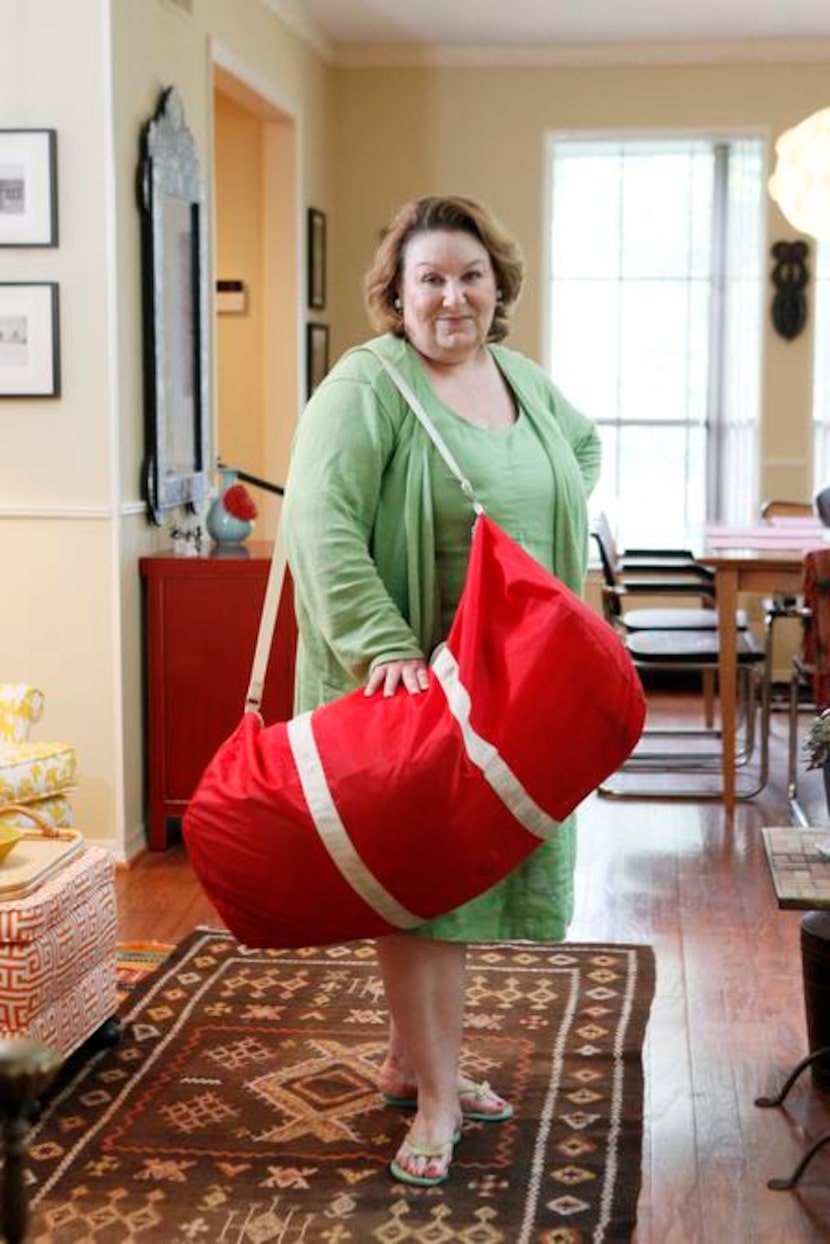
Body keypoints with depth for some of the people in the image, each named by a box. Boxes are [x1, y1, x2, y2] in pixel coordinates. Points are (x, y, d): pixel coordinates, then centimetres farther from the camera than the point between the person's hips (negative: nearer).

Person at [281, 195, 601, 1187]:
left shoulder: (525, 380, 10)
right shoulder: (367, 386, -14)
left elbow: (585, 446, 31)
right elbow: (320, 523, -23)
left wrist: (550, 530, 14)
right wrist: (384, 649, -30)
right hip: (404, 682, -7)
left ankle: (409, 1059, 28)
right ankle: (435, 1095, 6)